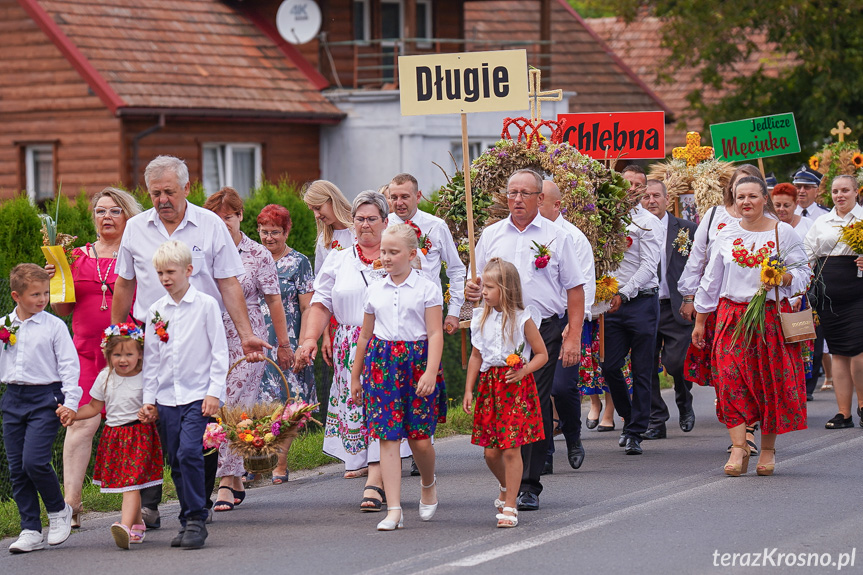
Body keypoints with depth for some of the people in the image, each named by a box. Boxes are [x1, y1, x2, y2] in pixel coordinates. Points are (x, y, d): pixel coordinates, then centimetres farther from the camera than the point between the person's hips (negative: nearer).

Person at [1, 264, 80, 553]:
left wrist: (70, 402, -8)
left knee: (34, 461, -17)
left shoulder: (54, 326, -3)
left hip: (45, 398, -5)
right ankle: (31, 530, 10)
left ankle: (58, 510, 8)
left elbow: (69, 364, -3)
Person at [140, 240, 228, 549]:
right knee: (175, 461, 5)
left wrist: (215, 392, -7)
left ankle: (196, 521, -11)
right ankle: (188, 522, 14)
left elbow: (219, 352, -1)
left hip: (197, 395, -5)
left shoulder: (206, 305, -2)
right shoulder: (155, 311, 10)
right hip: (166, 397, 5)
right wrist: (149, 399, 11)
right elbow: (151, 358, 14)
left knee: (189, 452, -18)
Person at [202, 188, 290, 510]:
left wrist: (283, 344, 6)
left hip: (248, 341, -3)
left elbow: (274, 301, 5)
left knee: (236, 408, -10)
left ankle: (227, 481, -9)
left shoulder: (258, 255, 1)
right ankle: (236, 480, 13)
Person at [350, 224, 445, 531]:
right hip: (382, 364, 3)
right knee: (388, 438, -4)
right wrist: (355, 376, 21)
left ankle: (428, 483, 31)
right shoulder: (375, 292, 11)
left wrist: (431, 372, -17)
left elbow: (435, 334, -6)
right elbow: (365, 335, 19)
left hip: (418, 362, -3)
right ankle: (394, 510, -5)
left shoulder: (427, 288, -1)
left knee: (420, 439, -2)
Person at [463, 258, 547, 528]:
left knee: (511, 449, -8)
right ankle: (506, 487, 34)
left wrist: (522, 372, -17)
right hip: (489, 385, 4)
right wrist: (468, 390, 10)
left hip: (516, 387, -4)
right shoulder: (482, 318, 6)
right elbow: (476, 356, 14)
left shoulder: (522, 319, -7)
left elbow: (542, 354, -1)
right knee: (491, 452, 5)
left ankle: (510, 506, 0)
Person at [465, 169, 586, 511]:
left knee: (536, 405, -6)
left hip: (543, 330, -2)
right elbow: (478, 284, 17)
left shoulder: (556, 237, 5)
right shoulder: (491, 236, 13)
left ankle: (529, 486, -2)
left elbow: (574, 289, 3)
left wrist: (573, 337, -6)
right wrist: (472, 292, -8)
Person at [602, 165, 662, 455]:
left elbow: (649, 265, -8)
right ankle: (629, 418, 23)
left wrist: (623, 294, -15)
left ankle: (636, 432, 3)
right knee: (610, 366, 1)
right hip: (611, 301, 3)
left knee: (641, 371, -2)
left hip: (641, 300, -3)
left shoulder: (648, 222, -1)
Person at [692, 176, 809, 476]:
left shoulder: (783, 232, 2)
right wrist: (700, 321, 15)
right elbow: (711, 279, 15)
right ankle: (738, 447, -13)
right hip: (733, 314, 2)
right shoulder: (727, 235, 10)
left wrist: (785, 277, -19)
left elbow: (803, 273, 3)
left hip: (772, 314, -2)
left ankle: (768, 448, 13)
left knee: (771, 382, 0)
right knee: (731, 379, -12)